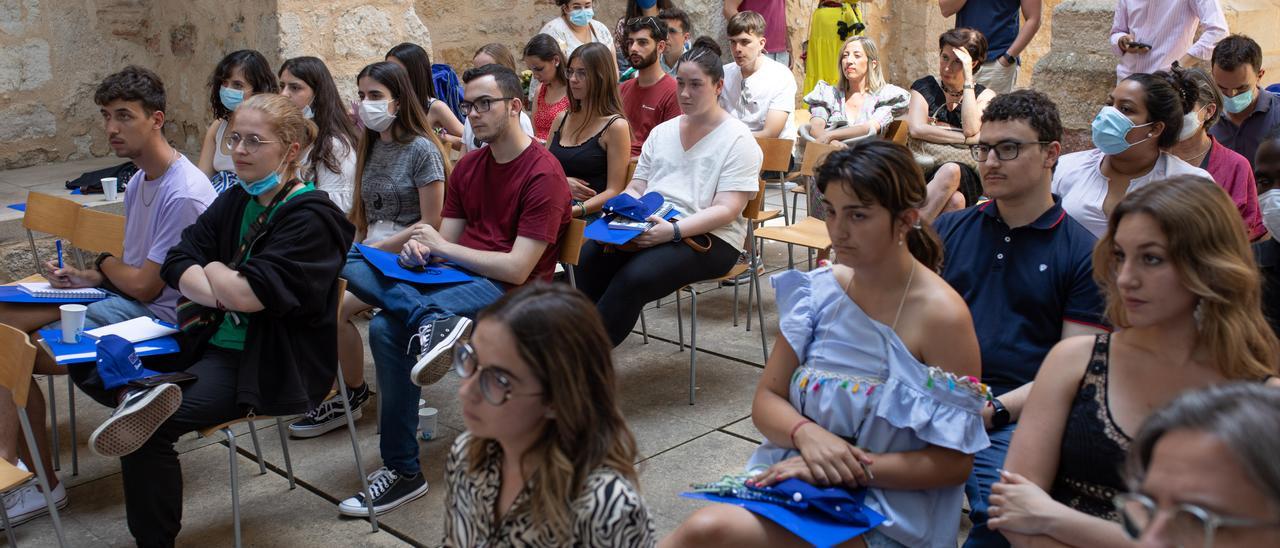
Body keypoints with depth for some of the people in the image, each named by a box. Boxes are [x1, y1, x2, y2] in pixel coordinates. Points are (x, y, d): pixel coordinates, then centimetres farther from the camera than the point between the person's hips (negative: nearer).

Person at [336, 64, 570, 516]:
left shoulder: (543, 173, -10)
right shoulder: (468, 167, 14)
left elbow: (518, 269, -17)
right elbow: (444, 244, 12)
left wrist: (441, 247, -14)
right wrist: (418, 249, -13)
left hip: (509, 291, -8)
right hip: (458, 277, 8)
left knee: (388, 326, -30)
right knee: (351, 267, -18)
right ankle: (433, 320, -37)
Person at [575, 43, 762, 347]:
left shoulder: (738, 139, -1)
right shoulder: (662, 132, 20)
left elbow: (727, 210, -10)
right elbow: (635, 188, 19)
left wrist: (673, 230, -24)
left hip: (708, 239, -5)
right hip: (648, 227, 5)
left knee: (634, 277, -33)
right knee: (589, 255, -26)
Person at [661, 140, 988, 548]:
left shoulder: (942, 316, -13)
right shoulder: (819, 290, 2)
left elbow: (954, 462, -11)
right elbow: (766, 400, 5)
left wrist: (855, 469, -20)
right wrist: (806, 433, -17)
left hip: (884, 513, -5)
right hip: (794, 475, 5)